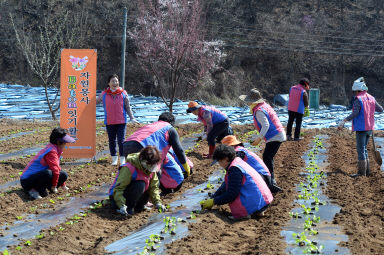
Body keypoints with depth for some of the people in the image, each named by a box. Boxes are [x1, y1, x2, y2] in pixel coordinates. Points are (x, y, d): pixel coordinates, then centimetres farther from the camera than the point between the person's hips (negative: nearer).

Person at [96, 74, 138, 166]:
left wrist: (132, 118, 5)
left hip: (121, 122, -1)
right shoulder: (104, 94, 3)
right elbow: (96, 101, 16)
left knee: (121, 141, -4)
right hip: (109, 122, 1)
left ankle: (122, 159, 7)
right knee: (112, 141, 9)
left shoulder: (123, 93, 2)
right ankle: (114, 159, 21)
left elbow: (127, 107, 8)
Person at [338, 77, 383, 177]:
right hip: (369, 128, 8)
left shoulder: (358, 99, -13)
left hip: (361, 128, -8)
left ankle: (362, 172, -1)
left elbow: (355, 113, -24)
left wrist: (344, 121, -26)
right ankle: (366, 171, 20)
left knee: (361, 150, -3)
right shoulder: (371, 98, 9)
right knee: (364, 149, 17)